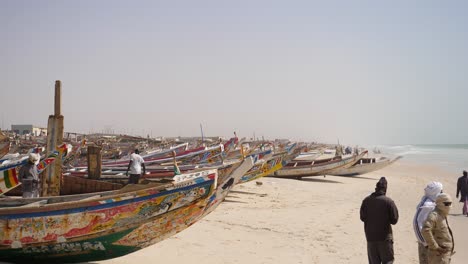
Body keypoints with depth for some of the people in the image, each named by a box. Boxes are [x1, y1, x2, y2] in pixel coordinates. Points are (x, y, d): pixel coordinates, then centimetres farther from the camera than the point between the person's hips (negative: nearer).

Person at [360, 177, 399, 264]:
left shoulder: (366, 200, -4)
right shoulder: (389, 201, -12)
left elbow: (362, 217, 1)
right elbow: (394, 220, -10)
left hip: (370, 237, 3)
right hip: (385, 237, -3)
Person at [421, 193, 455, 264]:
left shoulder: (443, 216, 14)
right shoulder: (434, 215, -17)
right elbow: (425, 230, -33)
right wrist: (434, 246, -26)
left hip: (446, 254, 10)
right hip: (438, 254, -10)